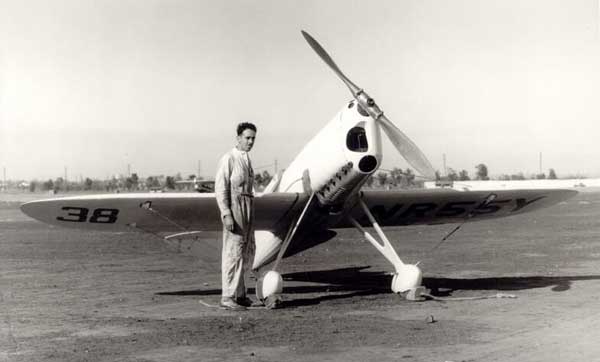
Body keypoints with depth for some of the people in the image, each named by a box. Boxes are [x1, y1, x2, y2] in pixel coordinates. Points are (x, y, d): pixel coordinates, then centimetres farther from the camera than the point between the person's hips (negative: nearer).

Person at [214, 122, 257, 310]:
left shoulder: (246, 160, 16)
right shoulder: (228, 159, -9)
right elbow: (220, 188, -13)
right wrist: (226, 215, -20)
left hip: (247, 209, 8)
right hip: (234, 208, -8)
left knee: (244, 252, 11)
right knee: (233, 252, -8)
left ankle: (239, 293, 19)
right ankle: (228, 297, -5)